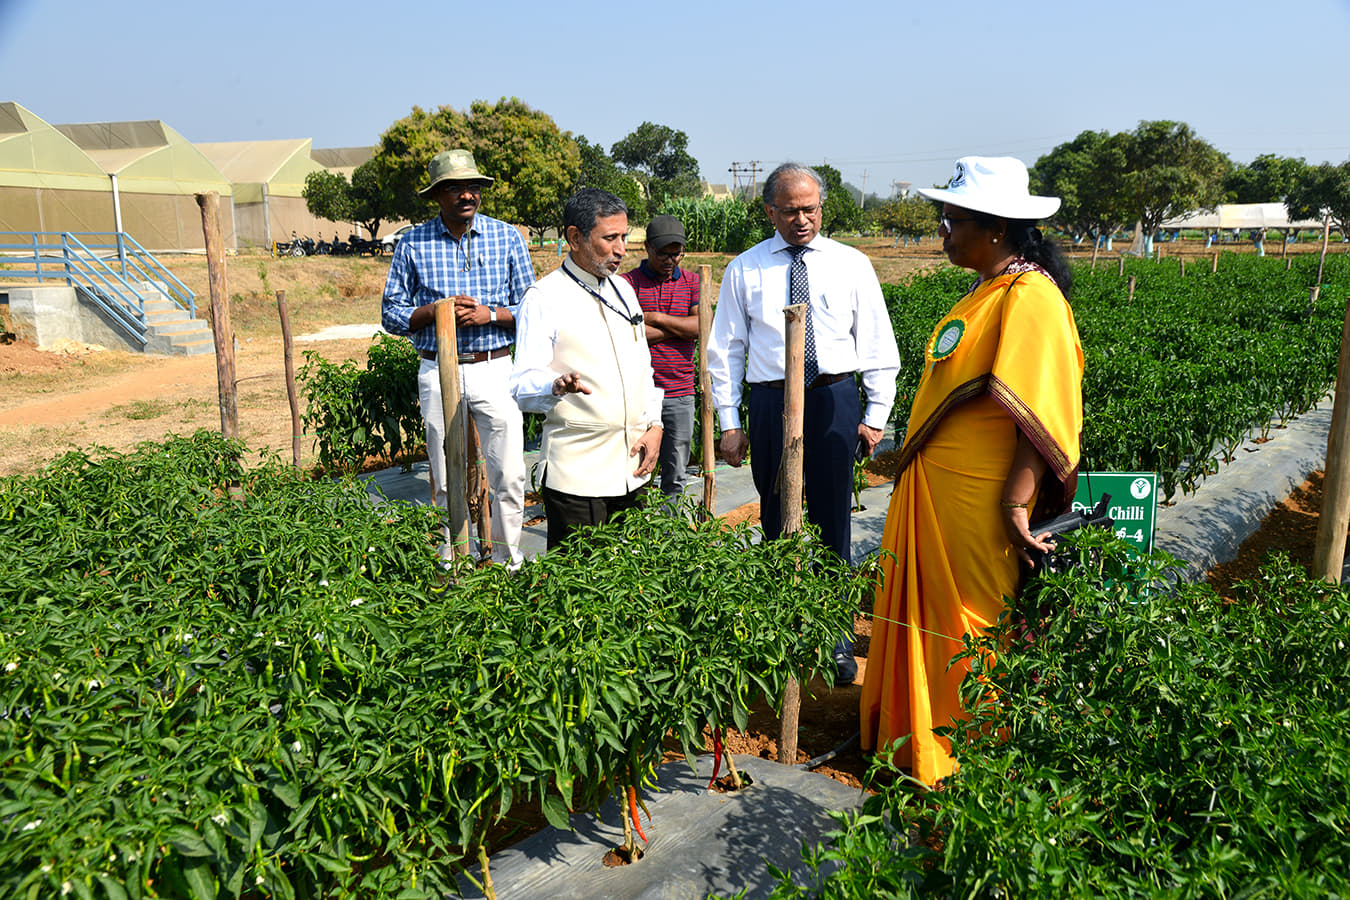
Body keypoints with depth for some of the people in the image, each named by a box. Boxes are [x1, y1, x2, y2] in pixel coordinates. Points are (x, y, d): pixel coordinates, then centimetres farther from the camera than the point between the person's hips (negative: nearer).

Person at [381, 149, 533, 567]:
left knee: (509, 478, -2)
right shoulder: (413, 243, 3)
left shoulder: (507, 238, 4)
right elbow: (391, 314, 5)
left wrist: (490, 314, -14)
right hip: (438, 373, 0)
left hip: (495, 369, 0)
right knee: (446, 482, 8)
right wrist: (436, 311, -13)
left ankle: (507, 565, 15)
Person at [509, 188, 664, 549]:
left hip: (632, 466, 6)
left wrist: (654, 425, 8)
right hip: (576, 474, -6)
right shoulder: (544, 298, -6)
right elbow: (523, 384, -14)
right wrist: (557, 386, -36)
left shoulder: (622, 290, 16)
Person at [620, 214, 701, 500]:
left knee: (676, 477, 8)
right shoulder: (629, 282, 2)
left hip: (680, 393, 3)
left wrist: (655, 318, -8)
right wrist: (680, 326, -6)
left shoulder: (692, 282, 11)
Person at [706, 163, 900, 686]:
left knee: (833, 520, 3)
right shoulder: (744, 270, 5)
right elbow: (725, 349, 7)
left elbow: (878, 344, 7)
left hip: (835, 399, 0)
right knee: (777, 520, 9)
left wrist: (877, 416, 1)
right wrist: (729, 422, 2)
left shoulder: (851, 265, 6)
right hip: (771, 402, 1)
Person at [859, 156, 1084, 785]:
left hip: (975, 502, -9)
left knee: (972, 626, 5)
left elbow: (1040, 412, -23)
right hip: (934, 491, 9)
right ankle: (920, 737, 35)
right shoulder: (989, 289, 12)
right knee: (927, 611, 18)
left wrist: (1016, 501, -25)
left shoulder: (1030, 298, -18)